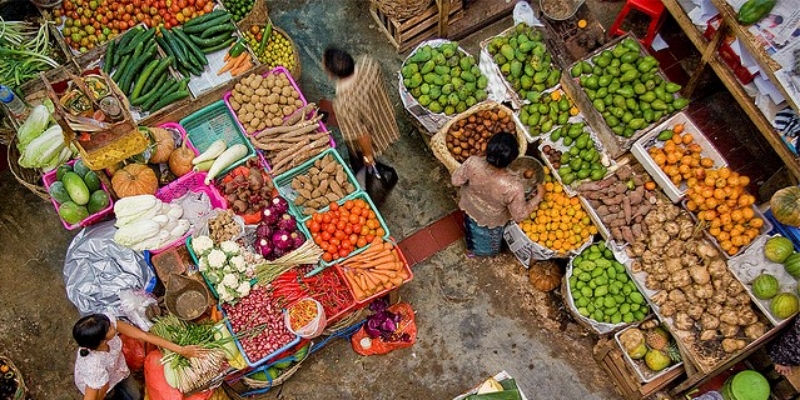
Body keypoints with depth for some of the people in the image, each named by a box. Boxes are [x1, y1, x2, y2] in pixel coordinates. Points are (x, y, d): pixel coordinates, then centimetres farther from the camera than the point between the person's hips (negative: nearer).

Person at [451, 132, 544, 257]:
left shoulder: (473, 162, -38)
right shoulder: (513, 187, -44)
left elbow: (456, 180, -18)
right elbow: (519, 215, -26)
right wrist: (539, 196, -15)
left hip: (470, 207, 3)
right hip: (490, 220, -2)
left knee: (472, 228, 39)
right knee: (489, 239, 36)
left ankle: (471, 247, 69)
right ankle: (476, 250, 67)